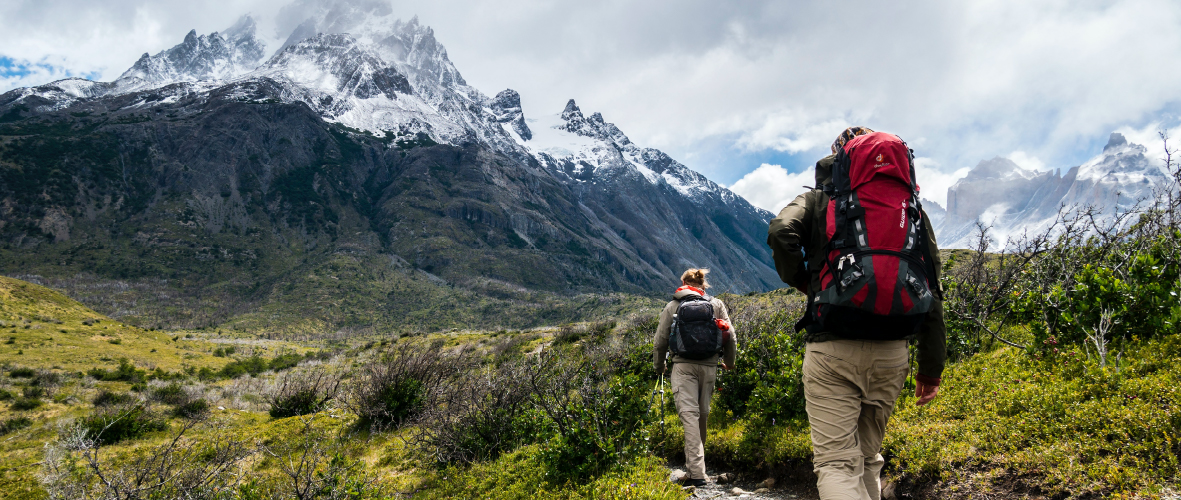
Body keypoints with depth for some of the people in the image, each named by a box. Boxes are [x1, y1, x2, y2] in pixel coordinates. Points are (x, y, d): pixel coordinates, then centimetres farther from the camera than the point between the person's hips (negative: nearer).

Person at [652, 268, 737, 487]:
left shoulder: (672, 306, 8)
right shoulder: (717, 305, 11)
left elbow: (660, 340, 10)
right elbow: (730, 337, 9)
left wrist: (658, 366, 26)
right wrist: (729, 361, 26)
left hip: (683, 366, -2)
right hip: (709, 366, 2)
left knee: (689, 414, -9)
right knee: (703, 414, 15)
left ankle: (696, 472, -19)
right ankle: (695, 462, 28)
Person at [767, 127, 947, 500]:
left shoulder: (817, 199, 8)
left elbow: (781, 233, -15)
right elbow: (930, 289, 8)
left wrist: (802, 281, 5)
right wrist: (931, 366, 10)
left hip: (831, 347, -3)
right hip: (891, 351, 4)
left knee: (836, 463, -5)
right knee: (868, 458, 20)